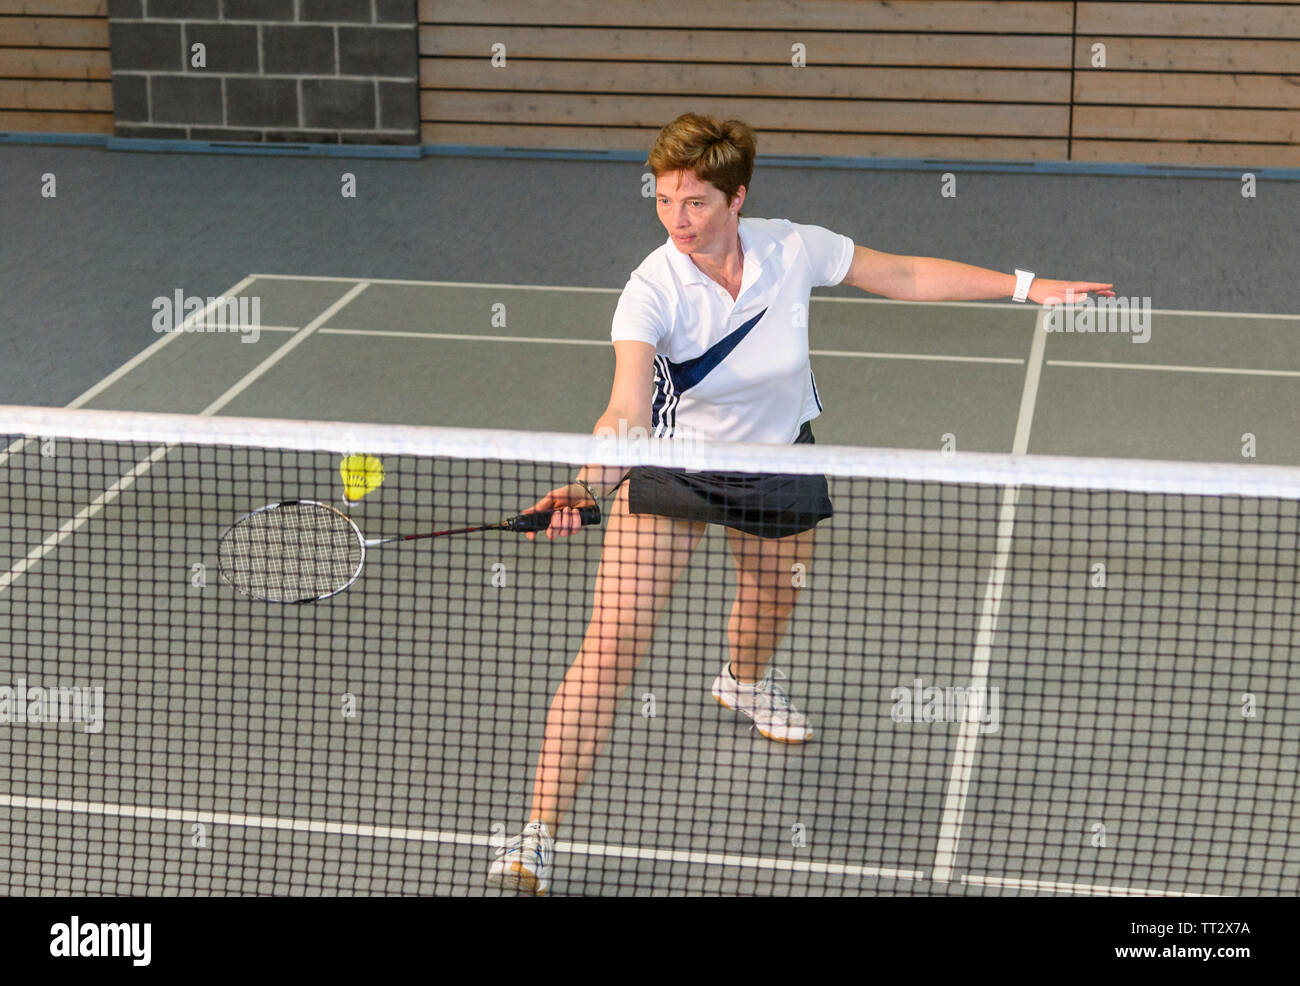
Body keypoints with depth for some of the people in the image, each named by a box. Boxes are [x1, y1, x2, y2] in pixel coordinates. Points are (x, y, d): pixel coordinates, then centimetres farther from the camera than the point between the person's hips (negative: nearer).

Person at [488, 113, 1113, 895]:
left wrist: (1027, 287, -4)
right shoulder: (653, 290, -28)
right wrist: (589, 482, -60)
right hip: (673, 464, -3)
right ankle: (540, 835, -11)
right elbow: (628, 411, -40)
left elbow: (906, 276, -4)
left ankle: (745, 680, 67)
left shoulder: (793, 250, -19)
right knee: (610, 650, -15)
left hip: (780, 459, 4)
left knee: (772, 602, 27)